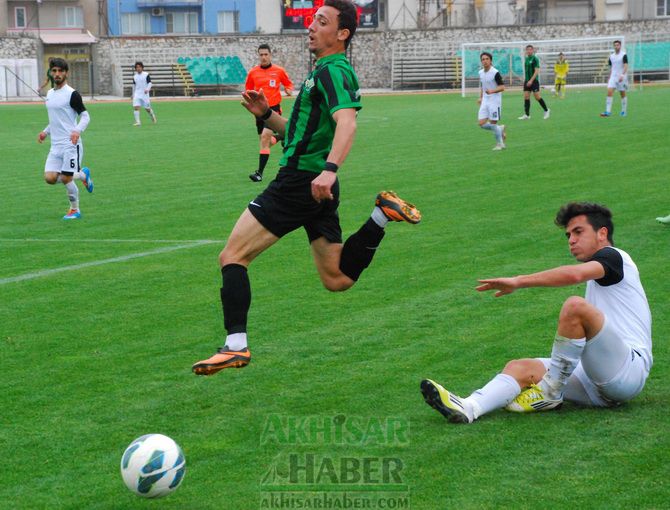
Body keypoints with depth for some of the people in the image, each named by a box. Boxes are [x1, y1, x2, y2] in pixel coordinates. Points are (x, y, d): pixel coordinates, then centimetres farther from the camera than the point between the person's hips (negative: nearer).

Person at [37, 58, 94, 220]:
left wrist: (77, 130, -26)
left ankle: (75, 210, 14)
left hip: (71, 144, -7)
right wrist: (45, 132, 15)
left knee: (66, 179, -7)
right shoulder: (50, 94, 14)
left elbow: (85, 116, -8)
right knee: (50, 178, -4)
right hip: (55, 145, 7)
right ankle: (83, 175, 20)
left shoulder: (72, 94, -9)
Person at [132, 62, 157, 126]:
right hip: (137, 94, 3)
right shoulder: (135, 76, 7)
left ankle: (153, 117, 36)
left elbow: (150, 83, -8)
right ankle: (137, 122, -13)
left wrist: (147, 89, -26)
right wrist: (133, 94, 24)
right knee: (136, 107, -15)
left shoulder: (146, 75, -5)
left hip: (145, 94, -3)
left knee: (147, 108, 6)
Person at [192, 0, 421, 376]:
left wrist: (330, 169, -44)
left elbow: (347, 123, -30)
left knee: (232, 257, -7)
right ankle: (383, 215, 5)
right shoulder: (327, 72, 20)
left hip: (301, 182, -10)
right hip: (318, 188, 10)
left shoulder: (332, 71, -12)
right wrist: (265, 114, 13)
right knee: (337, 280, 13)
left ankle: (236, 346, -12)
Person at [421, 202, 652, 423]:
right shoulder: (598, 275, 29)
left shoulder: (613, 256, 0)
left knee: (575, 305, -29)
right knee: (521, 367, -5)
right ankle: (469, 408, -32)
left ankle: (552, 391, -16)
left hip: (630, 368, -9)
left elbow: (575, 274, -21)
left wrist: (518, 281, -20)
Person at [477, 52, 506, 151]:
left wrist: (492, 91, -30)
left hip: (495, 101, -7)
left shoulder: (495, 73, -14)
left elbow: (502, 87, -16)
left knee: (493, 123, -5)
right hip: (485, 101, 7)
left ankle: (500, 144, 14)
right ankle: (500, 129, 23)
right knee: (482, 124, -2)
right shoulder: (481, 73, 8)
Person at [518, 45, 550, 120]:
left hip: (534, 81, -7)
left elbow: (536, 71, -15)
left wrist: (531, 80, -22)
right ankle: (526, 115, 1)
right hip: (527, 81, 7)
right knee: (526, 97, -1)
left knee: (537, 97, -5)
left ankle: (546, 110, 13)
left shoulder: (535, 59, -9)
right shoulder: (526, 59, 12)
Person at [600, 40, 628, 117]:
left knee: (623, 94, 5)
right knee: (609, 92, -12)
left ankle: (623, 111, 19)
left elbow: (625, 66, -14)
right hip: (613, 76, 4)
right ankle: (608, 112, -17)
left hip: (621, 77, -4)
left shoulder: (623, 55, -6)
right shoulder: (611, 56, 10)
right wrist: (609, 78, 17)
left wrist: (622, 75, -27)